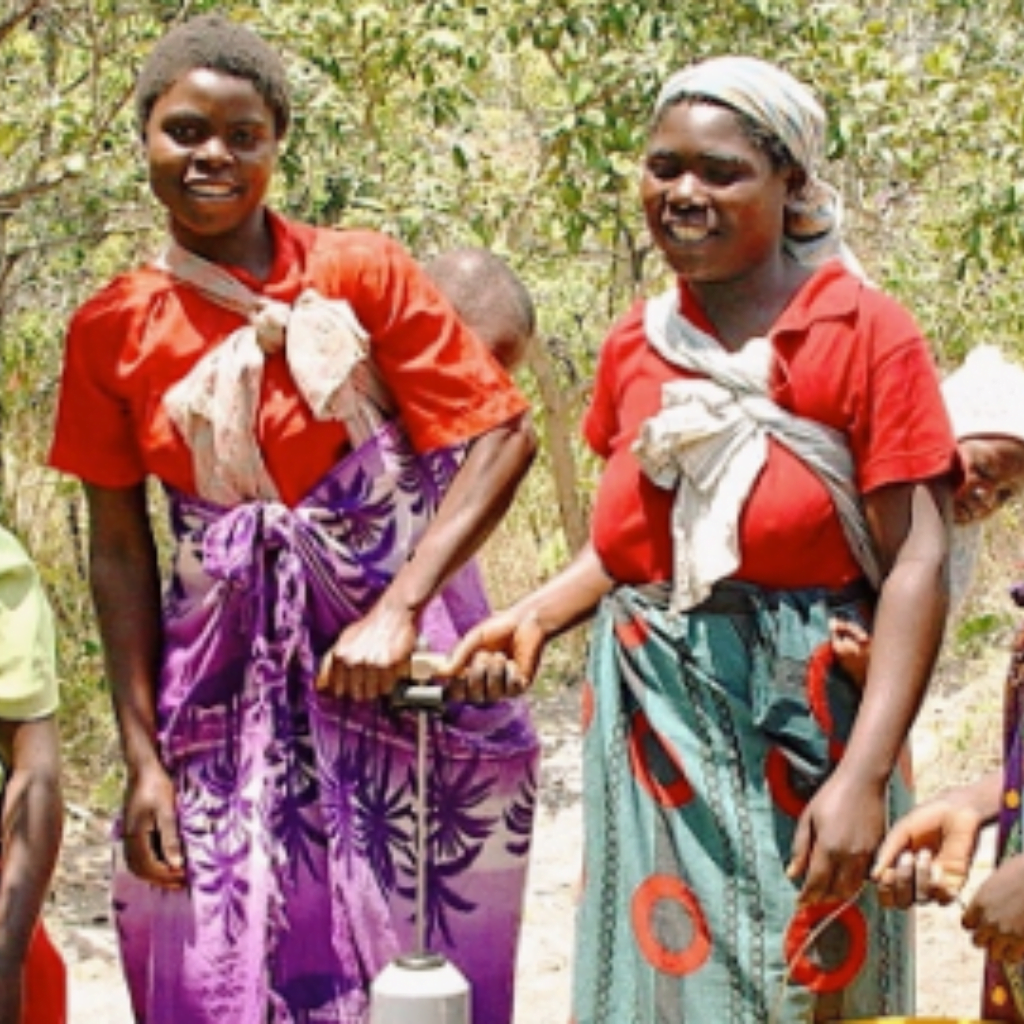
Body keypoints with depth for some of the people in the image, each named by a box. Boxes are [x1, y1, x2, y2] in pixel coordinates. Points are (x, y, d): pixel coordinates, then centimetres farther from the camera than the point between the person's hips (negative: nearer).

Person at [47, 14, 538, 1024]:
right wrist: (141, 753, -2)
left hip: (387, 649, -1)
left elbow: (503, 433, -11)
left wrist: (398, 608, -22)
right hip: (224, 680, 2)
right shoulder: (111, 329, 0)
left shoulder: (363, 274, -6)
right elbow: (118, 544, 3)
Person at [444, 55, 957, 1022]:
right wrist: (536, 614, 0)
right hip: (651, 731, 5)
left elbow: (917, 563, -13)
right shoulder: (636, 343, 7)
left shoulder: (868, 336, -9)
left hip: (800, 732, -4)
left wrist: (863, 778, -20)